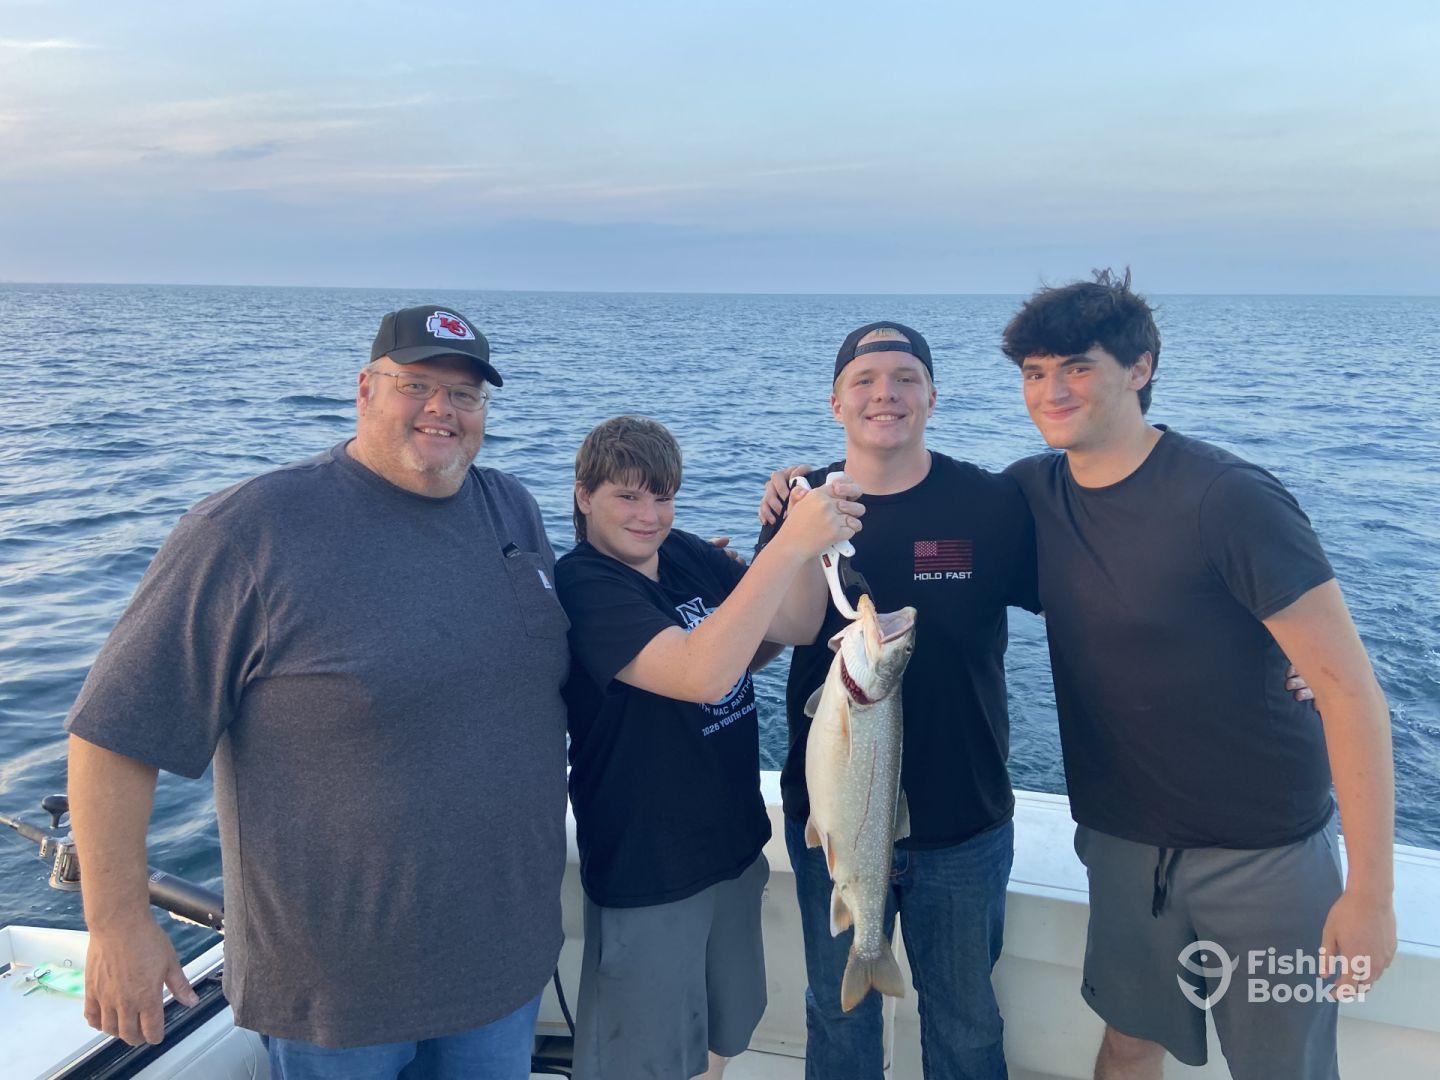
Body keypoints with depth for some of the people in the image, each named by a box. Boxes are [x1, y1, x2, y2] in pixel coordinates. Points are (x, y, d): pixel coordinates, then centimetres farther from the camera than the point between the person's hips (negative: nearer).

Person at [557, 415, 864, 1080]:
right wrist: (788, 545, -39)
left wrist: (812, 536, -23)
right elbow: (700, 675, -37)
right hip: (646, 870, -7)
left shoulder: (688, 556, -1)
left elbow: (798, 627, -5)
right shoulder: (582, 584, -22)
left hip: (735, 846, 7)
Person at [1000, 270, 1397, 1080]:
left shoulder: (1230, 499, -20)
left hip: (1264, 853, -4)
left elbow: (1348, 684, -19)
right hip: (1124, 842, 4)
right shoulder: (1033, 492, -4)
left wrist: (1371, 891, -21)